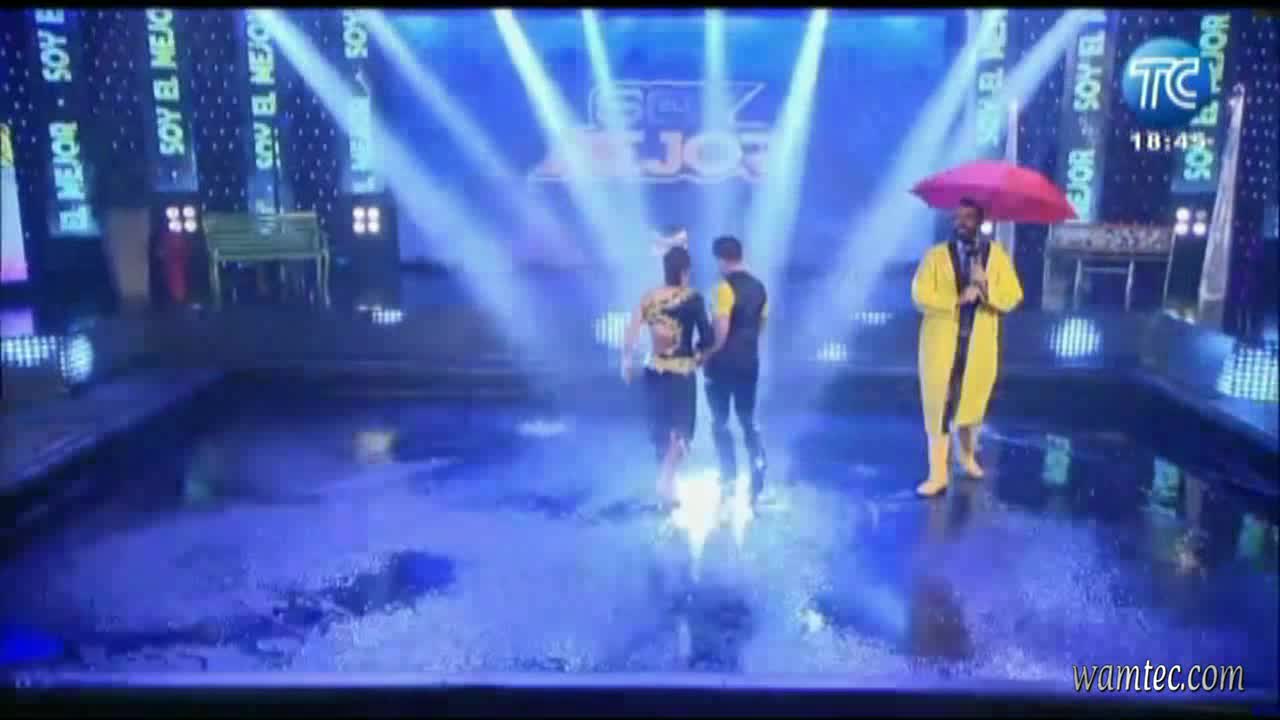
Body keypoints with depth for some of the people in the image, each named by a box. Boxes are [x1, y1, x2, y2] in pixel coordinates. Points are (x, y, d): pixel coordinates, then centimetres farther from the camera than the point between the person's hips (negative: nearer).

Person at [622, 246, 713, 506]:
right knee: (682, 428, 5)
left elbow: (632, 331, -5)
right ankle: (666, 479, -13)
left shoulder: (649, 297, -1)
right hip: (682, 371, -4)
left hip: (655, 369, 4)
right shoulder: (692, 298, -12)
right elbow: (707, 336, -12)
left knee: (661, 426, 17)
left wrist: (626, 361, 3)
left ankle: (666, 477, 29)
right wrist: (699, 353, 8)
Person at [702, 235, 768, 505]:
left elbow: (720, 332, -21)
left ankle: (730, 476, 8)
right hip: (749, 362, 7)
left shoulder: (725, 287, -16)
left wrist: (706, 355, -7)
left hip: (724, 363, -6)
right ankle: (758, 472, 6)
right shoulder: (758, 286, 7)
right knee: (748, 420, 14)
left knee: (720, 422, 6)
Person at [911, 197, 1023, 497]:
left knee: (972, 404, 14)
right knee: (938, 407, -3)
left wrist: (986, 286, -21)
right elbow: (920, 296, -11)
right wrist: (957, 300, -20)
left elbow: (1012, 298, -4)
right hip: (941, 343, -2)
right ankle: (938, 474, 4)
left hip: (980, 345, 2)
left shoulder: (997, 256, 3)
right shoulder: (936, 255, -1)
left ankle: (968, 456, 40)